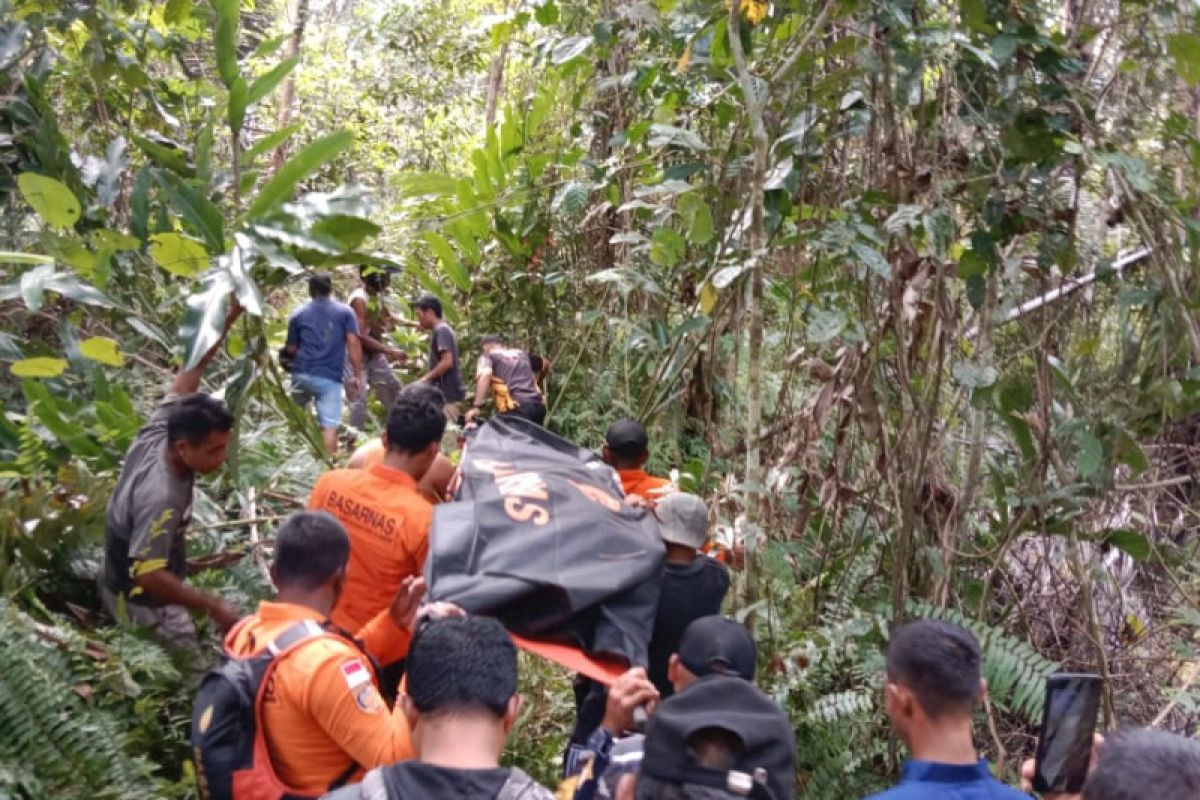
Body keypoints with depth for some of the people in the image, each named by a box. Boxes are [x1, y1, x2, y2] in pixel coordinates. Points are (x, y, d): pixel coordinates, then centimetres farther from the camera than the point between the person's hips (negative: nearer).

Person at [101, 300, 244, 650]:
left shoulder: (155, 436, -16)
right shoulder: (162, 498, -39)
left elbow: (188, 374, -7)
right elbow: (148, 575, -36)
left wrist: (227, 320, -8)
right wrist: (213, 605, -35)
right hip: (144, 604, -8)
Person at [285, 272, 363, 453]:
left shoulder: (298, 314, 10)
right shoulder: (345, 312, 6)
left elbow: (291, 348, 10)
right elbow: (353, 344, -4)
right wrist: (356, 375, -2)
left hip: (302, 374, 3)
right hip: (330, 378, -3)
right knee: (329, 426, -7)